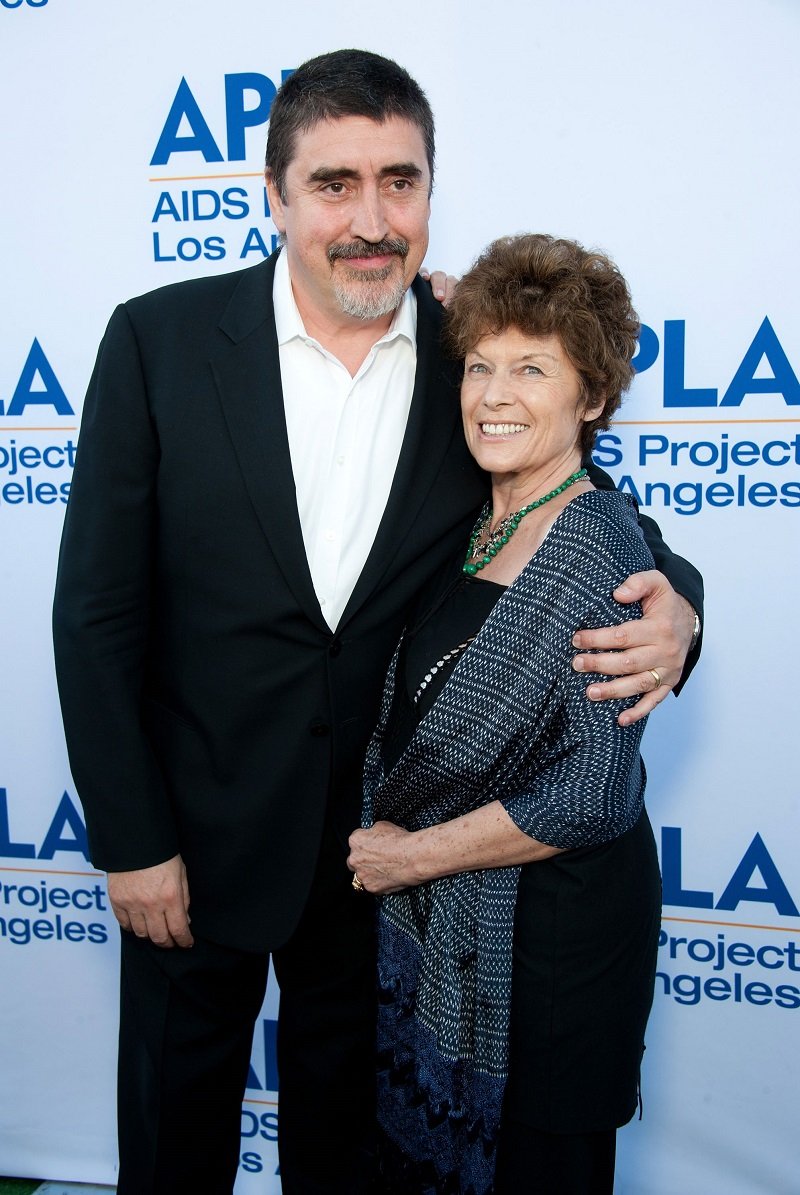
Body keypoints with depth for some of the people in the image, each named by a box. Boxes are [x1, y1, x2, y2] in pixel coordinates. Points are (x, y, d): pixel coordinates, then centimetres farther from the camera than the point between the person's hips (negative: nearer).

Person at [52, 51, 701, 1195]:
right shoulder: (160, 340, -12)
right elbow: (99, 609, -10)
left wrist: (672, 603, -22)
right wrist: (130, 840, -10)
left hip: (388, 833, 2)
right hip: (199, 828, -1)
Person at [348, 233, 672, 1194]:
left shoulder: (597, 543, -20)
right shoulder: (472, 528, 2)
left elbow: (595, 794, -22)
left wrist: (413, 851, -15)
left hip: (551, 929, -7)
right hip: (432, 915, 7)